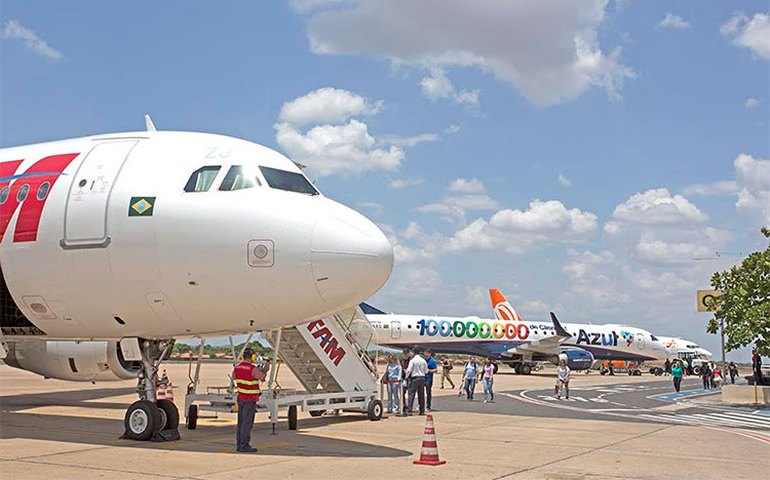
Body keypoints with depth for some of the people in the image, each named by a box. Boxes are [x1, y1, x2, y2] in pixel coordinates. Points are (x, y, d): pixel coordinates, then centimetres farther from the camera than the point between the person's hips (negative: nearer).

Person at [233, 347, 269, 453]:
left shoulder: (238, 366, 3)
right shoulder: (253, 369, -19)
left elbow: (234, 377, 20)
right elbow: (262, 377, -7)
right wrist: (265, 370, 14)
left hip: (240, 397, 8)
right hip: (250, 399, -7)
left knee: (241, 422, 14)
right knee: (247, 422, -4)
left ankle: (239, 444, 19)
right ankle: (244, 445, -2)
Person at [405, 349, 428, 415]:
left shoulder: (412, 360, -9)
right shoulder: (423, 361, 4)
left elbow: (409, 370, -11)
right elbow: (426, 371, 9)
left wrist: (406, 377, 2)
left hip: (415, 378, -5)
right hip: (422, 378, 5)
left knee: (411, 394, -4)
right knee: (421, 395, 11)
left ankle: (409, 411, -9)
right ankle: (422, 411, 14)